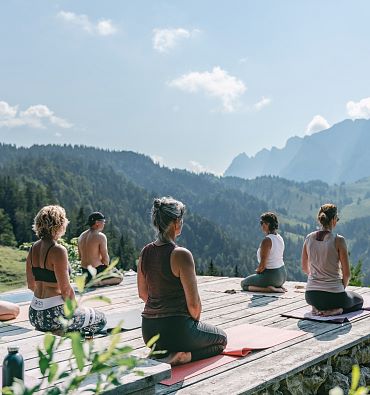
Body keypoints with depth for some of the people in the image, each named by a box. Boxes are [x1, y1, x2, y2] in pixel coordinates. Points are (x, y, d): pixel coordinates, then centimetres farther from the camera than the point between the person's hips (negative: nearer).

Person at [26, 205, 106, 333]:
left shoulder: (33, 248, 5)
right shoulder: (58, 251, -18)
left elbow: (31, 285, 12)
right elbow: (65, 289, -17)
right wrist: (75, 307, -1)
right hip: (52, 315, -8)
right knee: (101, 319, 12)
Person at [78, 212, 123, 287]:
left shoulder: (82, 236, 5)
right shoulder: (100, 236, -18)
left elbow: (80, 256, 12)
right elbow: (105, 258, -17)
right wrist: (105, 267, 3)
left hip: (85, 271, 9)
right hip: (97, 271, -9)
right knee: (120, 277, 11)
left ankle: (88, 280, 14)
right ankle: (98, 282, -8)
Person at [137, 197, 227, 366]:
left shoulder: (145, 252, 1)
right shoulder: (181, 255, -20)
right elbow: (193, 303, -16)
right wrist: (195, 320, 4)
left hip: (148, 331, 7)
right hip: (176, 329, -7)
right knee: (221, 339, 22)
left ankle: (160, 353, 10)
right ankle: (185, 356, -4)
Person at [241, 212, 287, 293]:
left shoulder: (267, 240, -23)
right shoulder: (280, 238, 4)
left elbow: (262, 264, -23)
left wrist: (257, 271, -2)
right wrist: (260, 269, 14)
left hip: (271, 275, -9)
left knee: (243, 284, 10)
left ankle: (268, 288, -7)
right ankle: (278, 286, 12)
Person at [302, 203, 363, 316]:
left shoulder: (309, 238, 0)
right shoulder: (338, 240, -14)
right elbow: (347, 274, -9)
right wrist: (342, 287, 9)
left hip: (311, 295, 5)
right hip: (333, 294, -5)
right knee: (359, 301, 29)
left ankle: (317, 308, 9)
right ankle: (334, 310, -1)